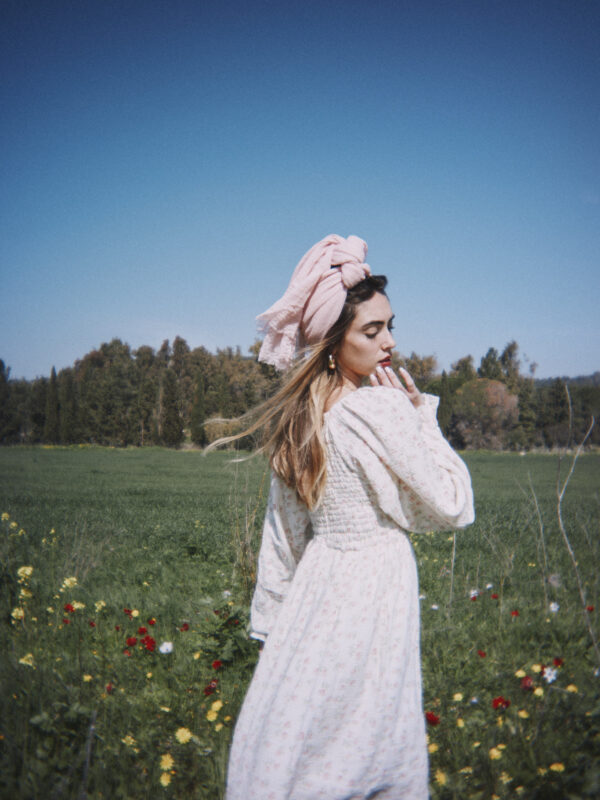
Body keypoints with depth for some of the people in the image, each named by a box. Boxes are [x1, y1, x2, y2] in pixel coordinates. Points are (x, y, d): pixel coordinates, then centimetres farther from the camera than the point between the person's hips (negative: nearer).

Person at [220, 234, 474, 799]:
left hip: (317, 580, 7)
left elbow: (282, 529, 9)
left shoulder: (295, 416, 3)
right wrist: (420, 414, -8)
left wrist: (274, 617, 17)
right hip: (373, 585, -7)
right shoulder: (380, 408, -20)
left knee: (293, 742, 17)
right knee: (369, 754, 8)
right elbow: (455, 506, -12)